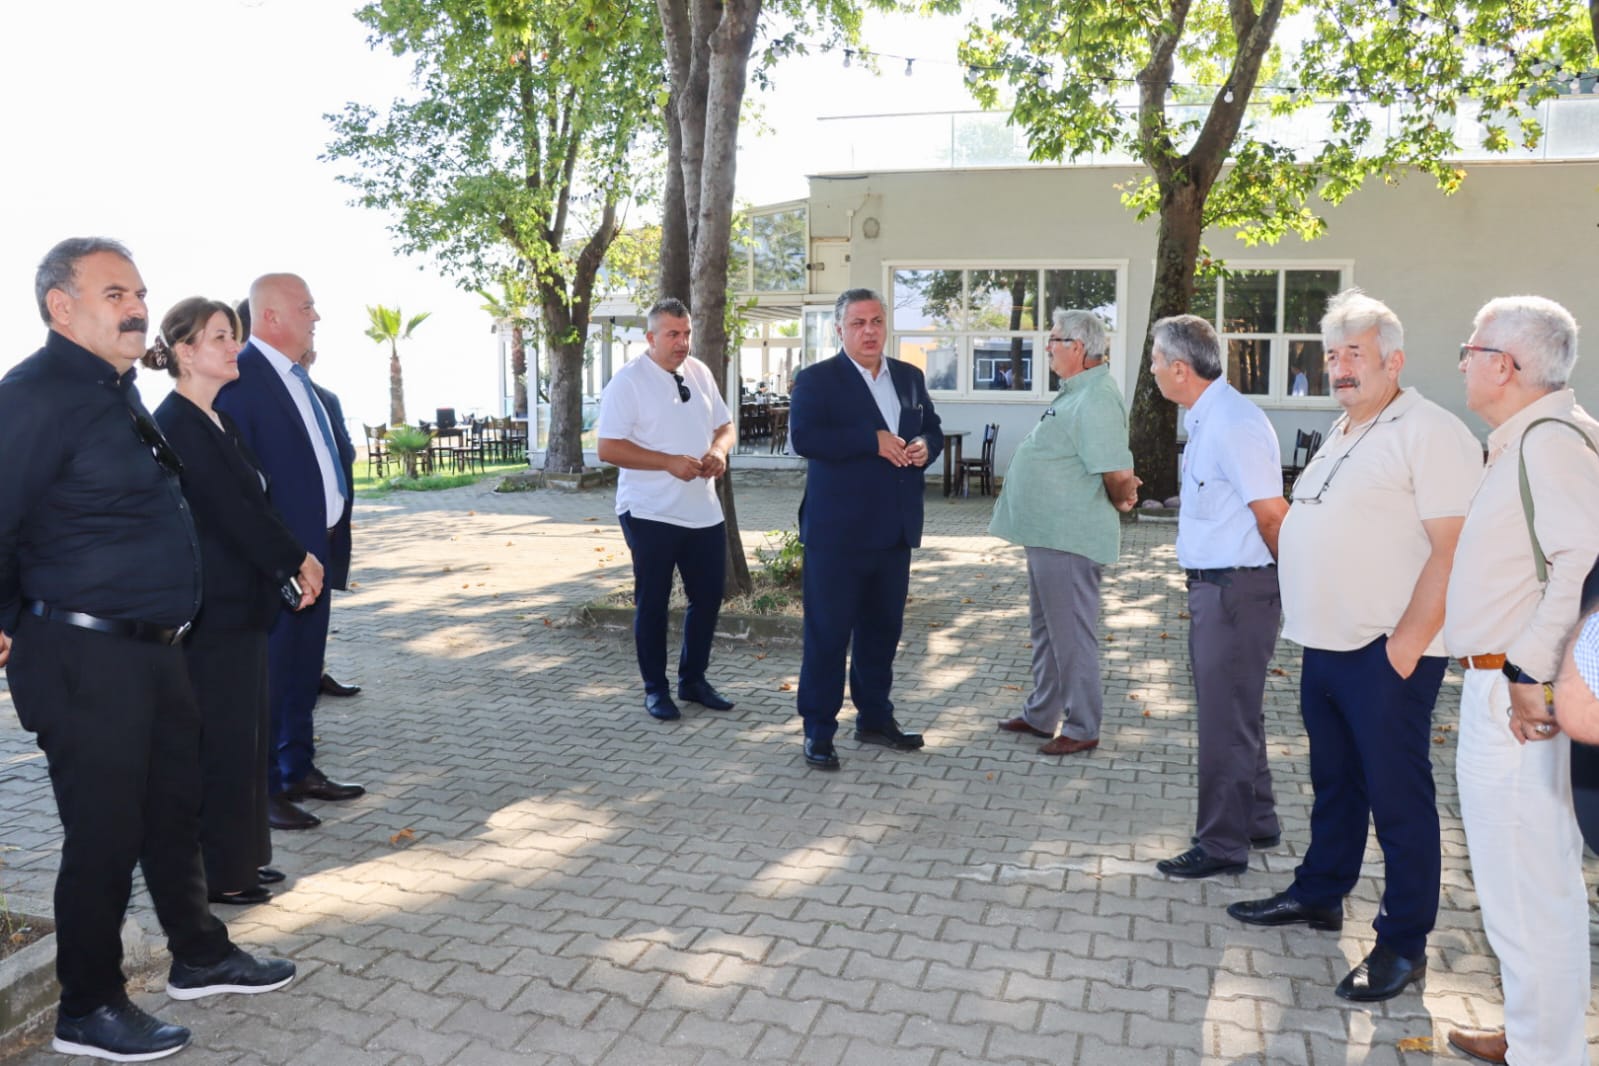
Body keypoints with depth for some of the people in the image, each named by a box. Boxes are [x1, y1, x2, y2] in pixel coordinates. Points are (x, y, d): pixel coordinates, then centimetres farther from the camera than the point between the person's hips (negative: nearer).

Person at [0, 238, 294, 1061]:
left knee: (176, 808, 19)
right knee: (104, 833, 3)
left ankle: (199, 956, 36)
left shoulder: (118, 391, 13)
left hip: (152, 647, 9)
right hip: (82, 658, -9)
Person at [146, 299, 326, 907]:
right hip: (211, 610, -9)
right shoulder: (176, 424, -14)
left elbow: (252, 503, 10)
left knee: (246, 733, 15)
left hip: (242, 601, 9)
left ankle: (242, 857, 27)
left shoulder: (217, 421, 13)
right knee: (222, 739, 0)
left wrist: (295, 565, -2)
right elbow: (229, 510, -19)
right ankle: (218, 874, 13)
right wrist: (297, 562, -11)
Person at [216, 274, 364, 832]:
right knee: (267, 676, 2)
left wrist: (335, 538, 14)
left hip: (316, 551, 9)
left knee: (304, 671, 18)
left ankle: (299, 770, 30)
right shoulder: (240, 379, -15)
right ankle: (262, 791, 13)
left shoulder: (299, 379, 14)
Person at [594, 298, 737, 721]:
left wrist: (719, 450, -8)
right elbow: (608, 448, -14)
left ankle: (693, 679, 29)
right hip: (651, 514, -6)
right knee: (652, 603, 6)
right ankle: (655, 689, 21)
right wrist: (669, 462, -23)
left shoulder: (700, 373, 8)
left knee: (707, 598, 12)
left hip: (705, 511, 6)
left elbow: (725, 426, 16)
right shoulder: (628, 382, -10)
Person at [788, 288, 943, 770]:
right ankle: (818, 730, 11)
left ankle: (875, 718, 30)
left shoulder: (910, 377, 13)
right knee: (828, 631, 0)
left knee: (882, 628, 15)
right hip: (837, 530, -6)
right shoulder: (815, 380, -5)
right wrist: (873, 440, -22)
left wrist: (925, 446, -5)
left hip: (895, 529, 6)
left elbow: (933, 430, 20)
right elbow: (803, 437, -19)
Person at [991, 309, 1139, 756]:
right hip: (1047, 534, 11)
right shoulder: (1076, 393, 12)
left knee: (1072, 635, 1)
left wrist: (1119, 501, -8)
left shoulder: (1096, 399, -21)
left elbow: (1119, 474, -25)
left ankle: (1082, 728, 13)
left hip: (1069, 540, -11)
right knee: (1046, 629, 19)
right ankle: (1041, 714, 32)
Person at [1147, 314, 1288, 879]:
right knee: (1232, 710, 21)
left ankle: (1221, 846, 13)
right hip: (1211, 585, 10)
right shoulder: (1205, 418, 10)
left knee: (1225, 719, 0)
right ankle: (1257, 822, 37)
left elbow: (1273, 515, -21)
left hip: (1237, 590, -10)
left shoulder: (1232, 425, -21)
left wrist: (1282, 579, -6)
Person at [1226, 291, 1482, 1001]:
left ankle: (1404, 944, 13)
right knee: (1334, 782, 19)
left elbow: (1452, 548, -18)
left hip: (1386, 656, -8)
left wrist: (1409, 641, -21)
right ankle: (1319, 896, 33)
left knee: (1397, 795, 1)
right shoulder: (1343, 435, 17)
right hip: (1326, 646, 9)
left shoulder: (1430, 433, -12)